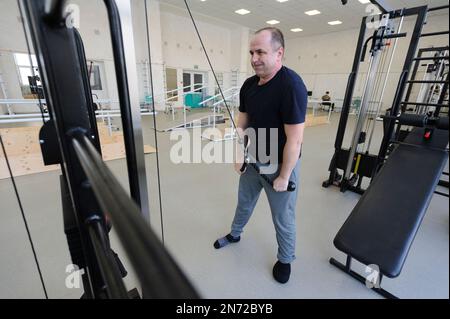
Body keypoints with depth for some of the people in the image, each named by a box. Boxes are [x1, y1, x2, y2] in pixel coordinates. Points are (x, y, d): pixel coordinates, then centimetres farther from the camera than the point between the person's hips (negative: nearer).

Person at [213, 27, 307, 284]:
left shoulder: (291, 85, -23)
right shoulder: (249, 84, -1)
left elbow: (294, 139, -24)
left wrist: (283, 177, -18)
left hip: (280, 164, -6)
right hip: (253, 160, 7)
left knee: (283, 217, 13)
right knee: (244, 202, 25)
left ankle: (285, 259, 40)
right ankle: (235, 234, 53)